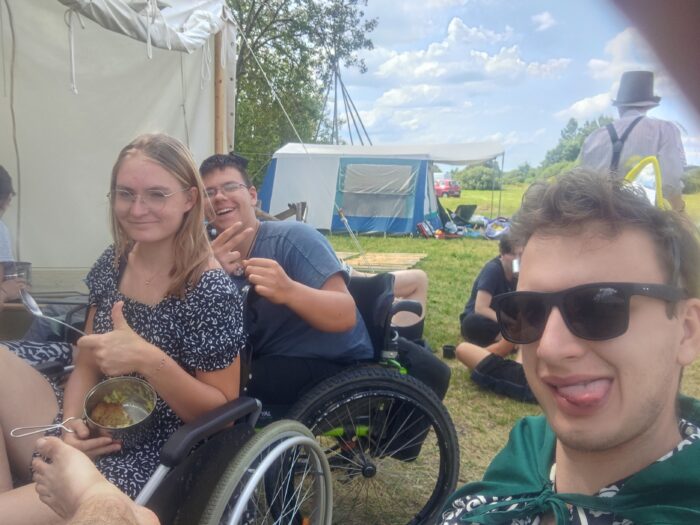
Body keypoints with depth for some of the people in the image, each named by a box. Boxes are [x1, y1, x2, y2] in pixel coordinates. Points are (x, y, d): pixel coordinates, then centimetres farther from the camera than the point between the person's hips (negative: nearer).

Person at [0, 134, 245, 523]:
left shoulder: (210, 291, -19)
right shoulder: (113, 263, 1)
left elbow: (224, 411, -15)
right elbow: (88, 365, 10)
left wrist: (148, 360, -29)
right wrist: (71, 423, -10)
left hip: (148, 465, -7)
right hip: (90, 436, 7)